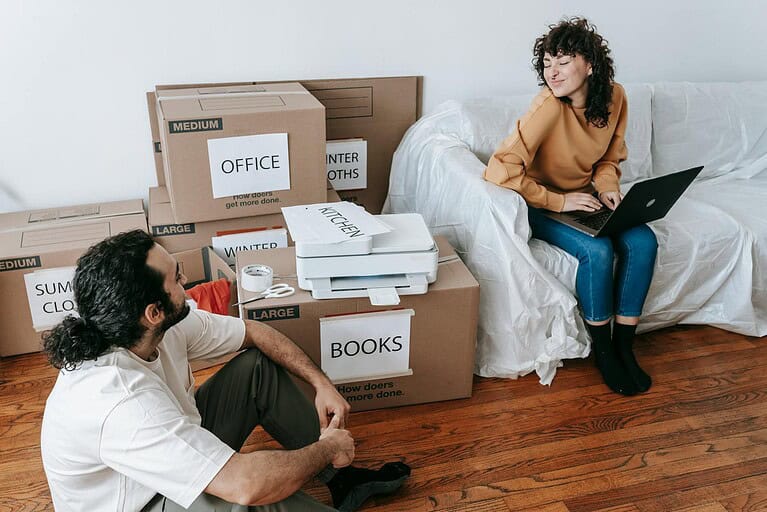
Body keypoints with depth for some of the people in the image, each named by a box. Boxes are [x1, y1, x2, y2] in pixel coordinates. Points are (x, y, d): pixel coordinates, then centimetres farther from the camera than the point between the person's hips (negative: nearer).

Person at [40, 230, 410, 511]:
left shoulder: (166, 327, -16)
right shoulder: (117, 403, -40)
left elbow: (253, 331, -1)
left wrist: (322, 383, -8)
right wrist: (328, 448, -27)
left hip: (178, 452, 8)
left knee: (259, 366, -2)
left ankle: (341, 478, 6)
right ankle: (333, 466, -4)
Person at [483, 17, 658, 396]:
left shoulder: (614, 97, -7)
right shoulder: (548, 106, -26)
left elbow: (610, 158, 10)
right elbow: (501, 171, -32)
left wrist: (607, 188, -11)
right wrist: (560, 201, -26)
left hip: (584, 198, 6)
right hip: (541, 205, -6)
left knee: (643, 242, -17)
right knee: (597, 250, -29)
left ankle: (623, 346, -1)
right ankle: (601, 349, -5)